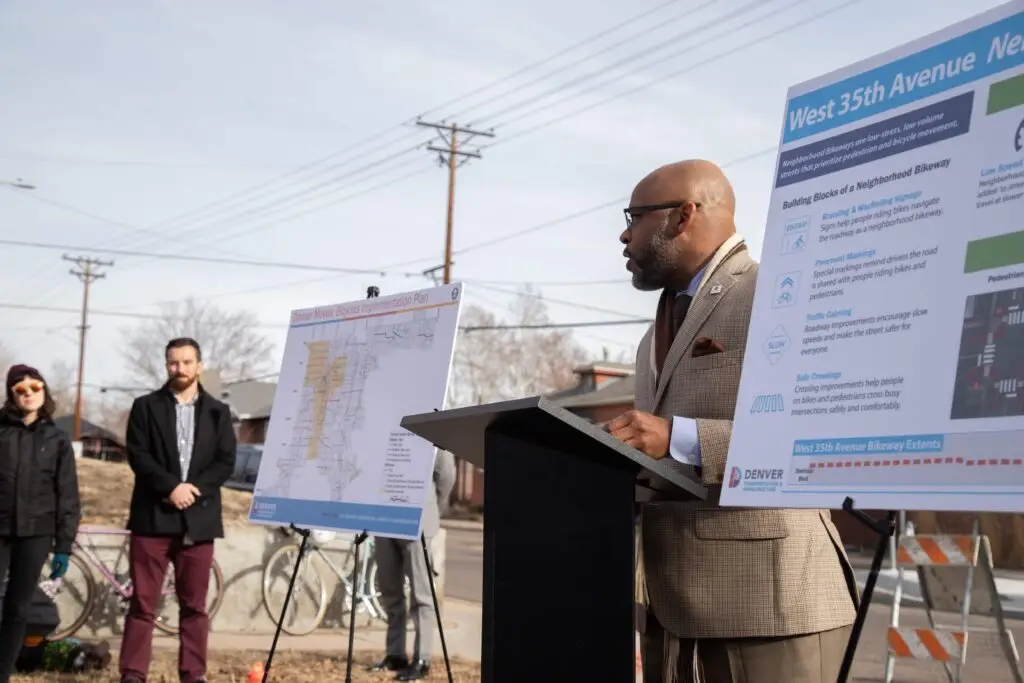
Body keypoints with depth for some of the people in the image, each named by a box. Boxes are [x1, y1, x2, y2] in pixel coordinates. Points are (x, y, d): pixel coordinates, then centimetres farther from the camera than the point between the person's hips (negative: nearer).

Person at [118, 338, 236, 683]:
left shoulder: (218, 412, 11)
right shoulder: (146, 406, 7)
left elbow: (226, 462, 3)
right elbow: (137, 454, -3)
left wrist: (193, 488, -12)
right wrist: (171, 486, -16)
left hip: (198, 519, 1)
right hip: (153, 516, -1)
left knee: (194, 604, 4)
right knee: (143, 601, -2)